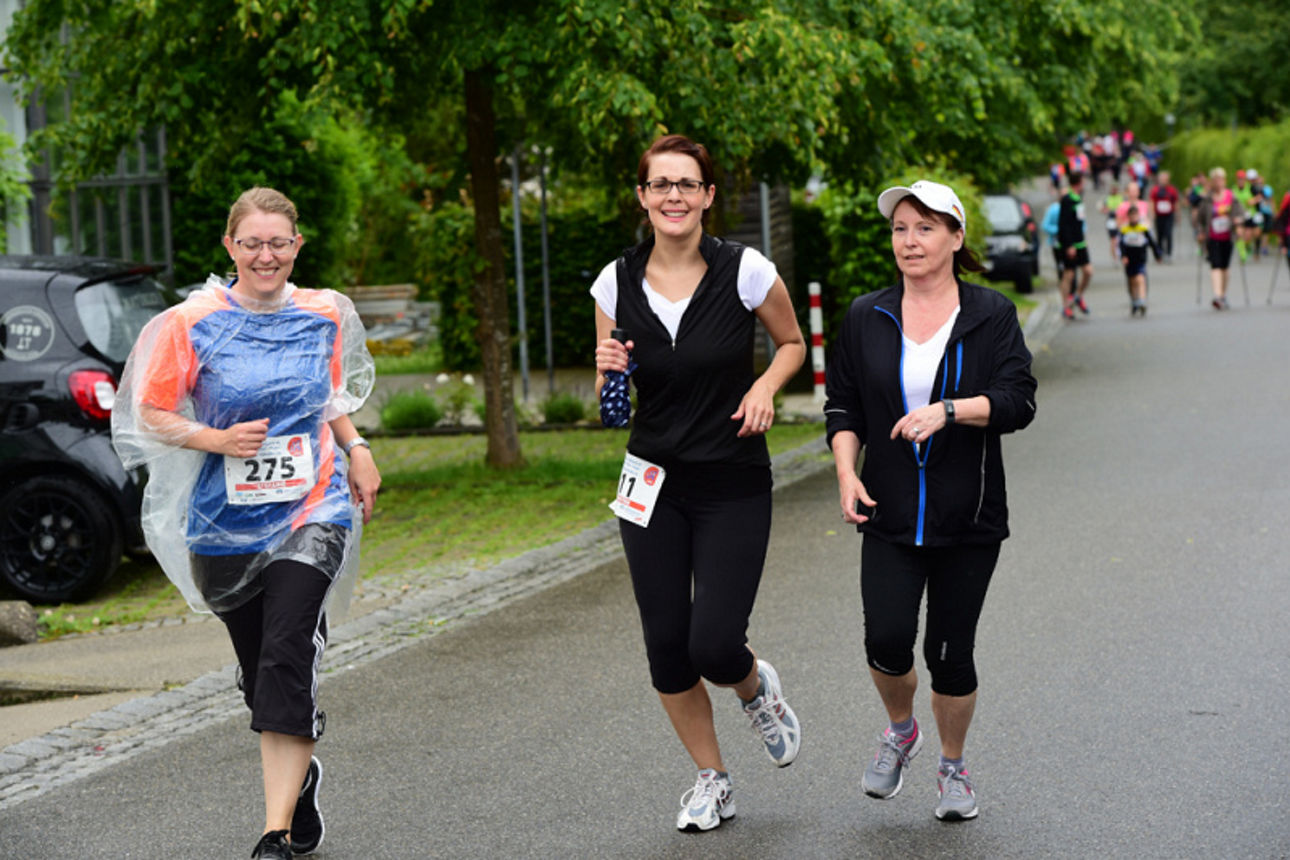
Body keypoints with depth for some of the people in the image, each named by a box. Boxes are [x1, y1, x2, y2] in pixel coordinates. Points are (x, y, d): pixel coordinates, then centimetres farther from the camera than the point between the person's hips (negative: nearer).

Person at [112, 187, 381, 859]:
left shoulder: (324, 315, 5)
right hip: (225, 521, 0)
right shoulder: (192, 323, -5)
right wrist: (217, 440, -16)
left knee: (287, 663, -15)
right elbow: (150, 413, -2)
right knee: (257, 671, 11)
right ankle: (299, 775, 41)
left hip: (311, 512, 0)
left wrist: (355, 449, 8)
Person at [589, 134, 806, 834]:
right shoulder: (617, 283, -2)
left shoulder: (745, 272, -10)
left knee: (714, 645, -12)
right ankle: (712, 781, 25)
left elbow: (792, 343, 9)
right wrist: (609, 371, -15)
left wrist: (765, 386, -11)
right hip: (654, 483, 3)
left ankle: (756, 686, 26)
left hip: (733, 486, -3)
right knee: (667, 649, 4)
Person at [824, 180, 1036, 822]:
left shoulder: (991, 316, -1)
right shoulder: (867, 318, 6)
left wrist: (948, 410, -25)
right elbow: (844, 406, 11)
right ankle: (900, 731, 19)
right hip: (890, 517, 1)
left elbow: (1017, 402, -9)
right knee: (886, 641, -13)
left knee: (950, 653, 1)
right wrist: (847, 473, -5)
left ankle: (953, 767, 26)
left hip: (968, 517, -1)